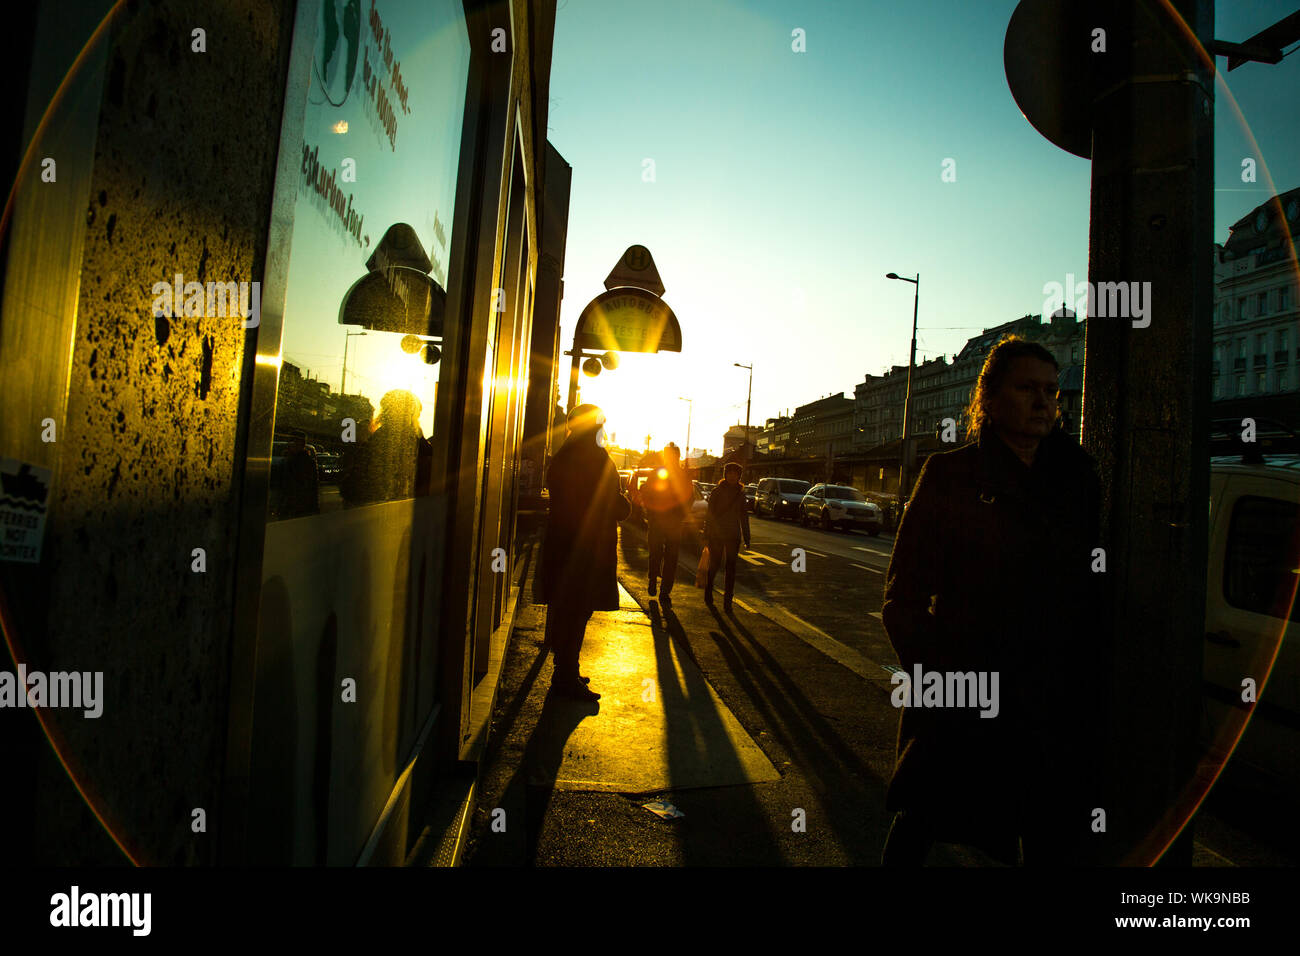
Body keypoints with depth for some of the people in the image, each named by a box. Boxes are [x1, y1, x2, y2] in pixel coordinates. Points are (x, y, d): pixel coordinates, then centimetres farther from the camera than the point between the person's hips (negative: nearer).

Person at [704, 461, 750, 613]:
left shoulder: (740, 493, 7)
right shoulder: (717, 492, -2)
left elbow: (744, 516, 12)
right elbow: (709, 513, -2)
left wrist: (746, 538, 9)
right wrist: (706, 534, -7)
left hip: (733, 535, 2)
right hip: (716, 534, -2)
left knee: (731, 568, -2)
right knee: (714, 565, 7)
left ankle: (727, 602, 0)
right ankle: (708, 588, 35)